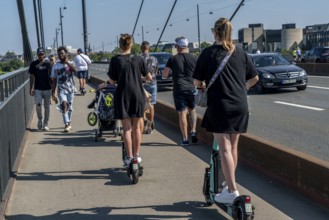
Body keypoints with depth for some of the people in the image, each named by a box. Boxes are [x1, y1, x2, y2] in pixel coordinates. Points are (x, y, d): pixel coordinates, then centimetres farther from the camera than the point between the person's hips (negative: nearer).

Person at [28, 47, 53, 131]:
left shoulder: (48, 64, 2)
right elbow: (32, 77, 3)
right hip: (37, 89, 0)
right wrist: (31, 88, -3)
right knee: (38, 105, -11)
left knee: (47, 107, 5)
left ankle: (46, 124, 16)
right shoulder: (33, 64, 2)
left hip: (47, 89, 1)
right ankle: (40, 119, 15)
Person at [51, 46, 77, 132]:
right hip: (61, 89, 0)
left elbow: (75, 70, -24)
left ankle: (69, 123, 29)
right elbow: (54, 80, 8)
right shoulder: (56, 66, 5)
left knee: (70, 106, 9)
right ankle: (66, 124, -25)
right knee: (64, 104, -20)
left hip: (70, 88, 1)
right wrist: (53, 93, 5)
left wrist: (67, 62, -23)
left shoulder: (71, 63, 1)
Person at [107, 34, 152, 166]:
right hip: (138, 95, 2)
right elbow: (149, 77, 4)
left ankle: (129, 157, 5)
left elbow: (112, 81, -6)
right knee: (136, 127, 11)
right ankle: (137, 155, 16)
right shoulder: (138, 59, -2)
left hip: (123, 97, -1)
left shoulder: (115, 60, -7)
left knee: (127, 128, 5)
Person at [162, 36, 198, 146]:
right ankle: (193, 131, 8)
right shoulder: (194, 58, 0)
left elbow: (164, 75, 0)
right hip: (191, 89, 2)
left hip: (178, 90, -1)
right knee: (192, 110, 21)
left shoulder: (173, 59, -2)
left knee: (182, 113, 1)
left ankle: (185, 138, 1)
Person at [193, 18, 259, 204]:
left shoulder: (208, 53, -5)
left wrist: (202, 86, 19)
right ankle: (230, 184, 26)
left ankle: (232, 191, -8)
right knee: (233, 147, 15)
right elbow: (254, 78, 13)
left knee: (225, 148, -3)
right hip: (240, 106, 4)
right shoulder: (240, 53, 6)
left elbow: (197, 82, -3)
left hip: (219, 106, -4)